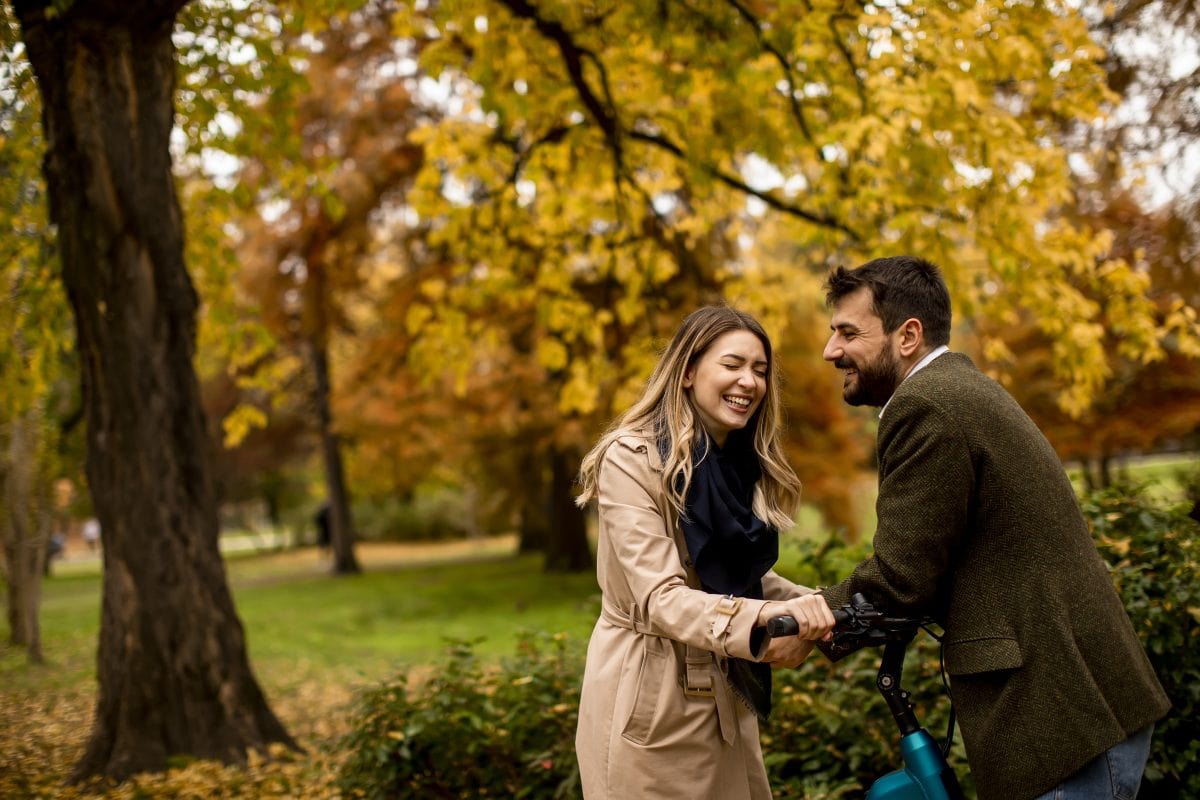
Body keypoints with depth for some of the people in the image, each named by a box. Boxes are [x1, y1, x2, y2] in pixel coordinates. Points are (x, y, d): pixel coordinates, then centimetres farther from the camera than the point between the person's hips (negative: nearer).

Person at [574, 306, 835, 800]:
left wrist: (817, 607, -8)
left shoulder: (743, 464, 8)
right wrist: (758, 622, -40)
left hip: (726, 699, 7)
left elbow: (747, 579, 10)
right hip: (650, 702, -7)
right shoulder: (632, 458, -16)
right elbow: (660, 598, -24)